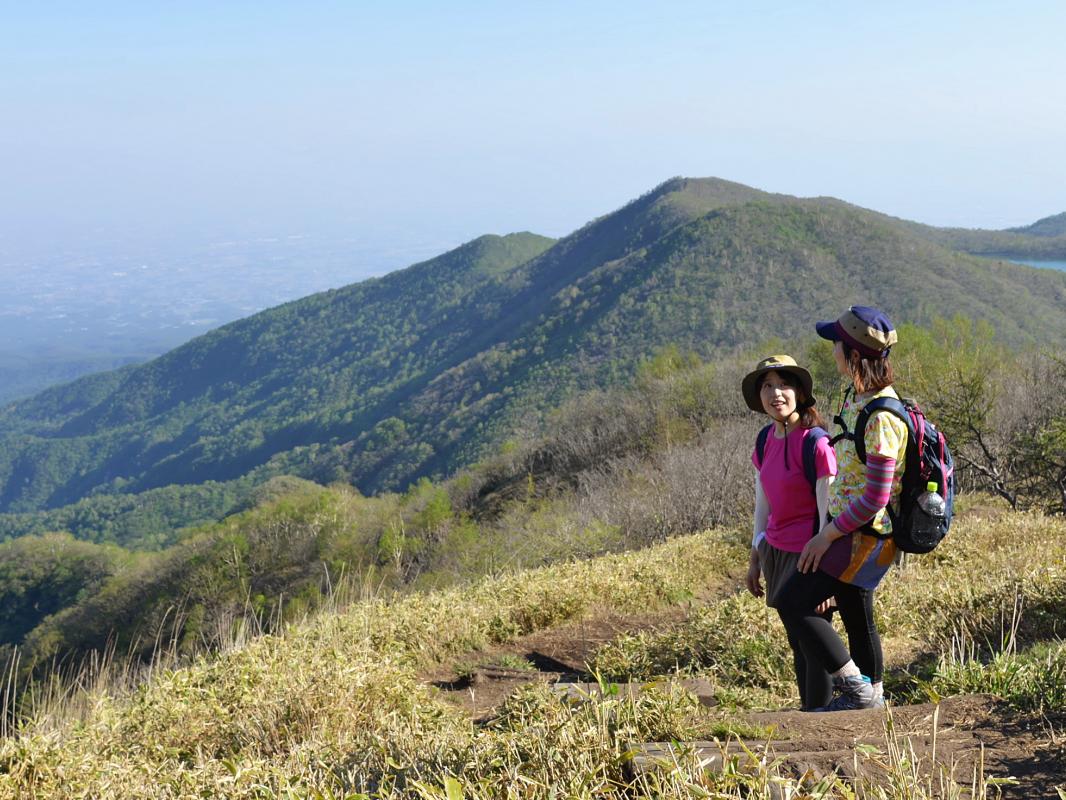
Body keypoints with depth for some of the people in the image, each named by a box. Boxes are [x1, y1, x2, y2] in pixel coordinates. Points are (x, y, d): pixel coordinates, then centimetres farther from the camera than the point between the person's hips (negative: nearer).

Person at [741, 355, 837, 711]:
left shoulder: (816, 443, -18)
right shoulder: (766, 441, 5)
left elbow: (828, 513, -18)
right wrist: (755, 559, 16)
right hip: (777, 552, 7)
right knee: (797, 642, 14)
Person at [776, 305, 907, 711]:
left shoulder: (880, 417, -25)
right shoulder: (858, 397, 5)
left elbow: (875, 499, -25)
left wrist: (827, 535, -17)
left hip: (866, 536, -9)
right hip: (850, 529, 9)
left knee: (793, 603, -9)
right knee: (855, 616, 19)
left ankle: (855, 686, 0)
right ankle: (871, 697, 34)